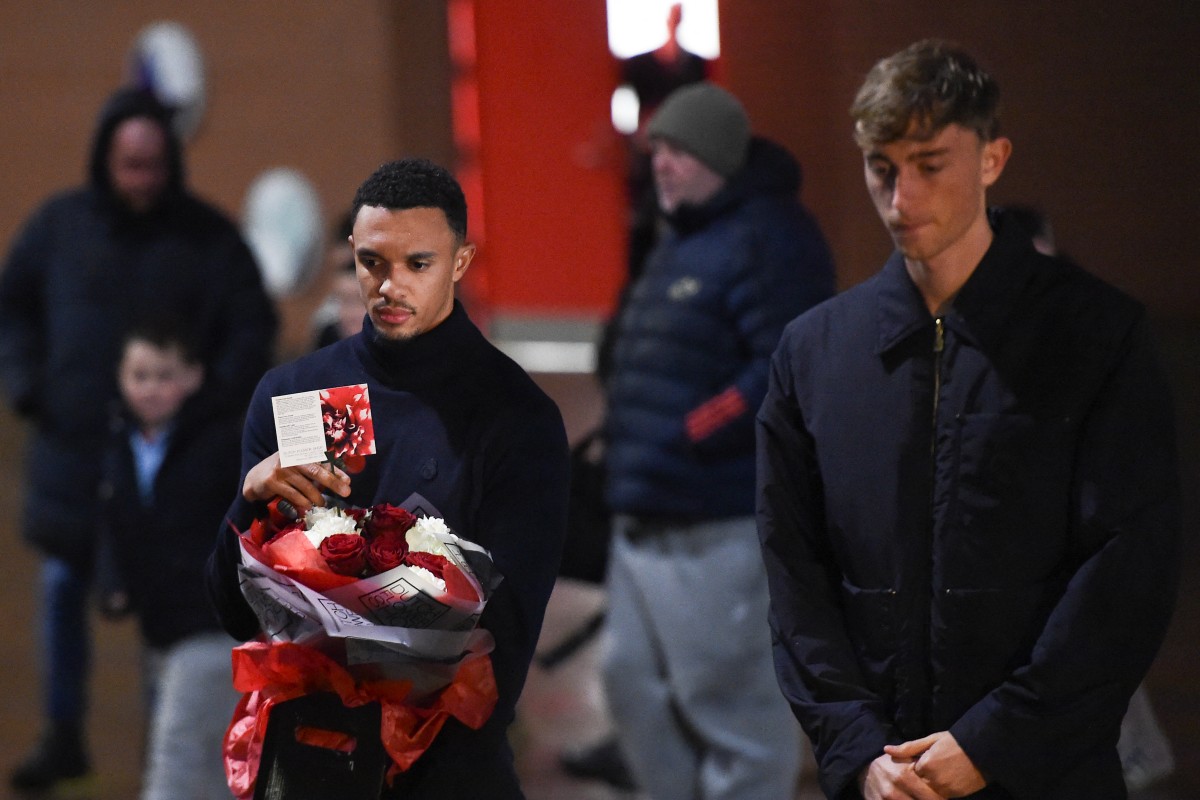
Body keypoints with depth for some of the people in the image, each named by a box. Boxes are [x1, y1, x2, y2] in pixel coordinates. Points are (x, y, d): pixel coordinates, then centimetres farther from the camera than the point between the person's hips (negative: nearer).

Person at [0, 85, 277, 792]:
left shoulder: (208, 237, -5)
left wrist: (218, 402, -13)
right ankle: (64, 738, 22)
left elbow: (252, 328, -1)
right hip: (74, 446, 3)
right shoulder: (62, 224, 2)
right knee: (64, 587, 8)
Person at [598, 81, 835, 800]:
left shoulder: (770, 240, -12)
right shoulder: (681, 242, 19)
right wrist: (626, 436, 12)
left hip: (721, 524, -10)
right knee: (634, 680, 15)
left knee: (729, 700, -4)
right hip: (648, 520, 10)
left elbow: (787, 372, -22)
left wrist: (689, 438, -20)